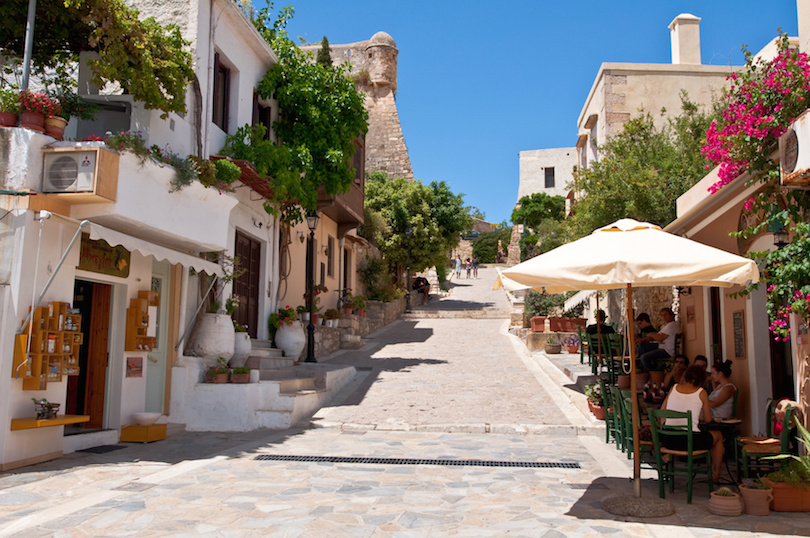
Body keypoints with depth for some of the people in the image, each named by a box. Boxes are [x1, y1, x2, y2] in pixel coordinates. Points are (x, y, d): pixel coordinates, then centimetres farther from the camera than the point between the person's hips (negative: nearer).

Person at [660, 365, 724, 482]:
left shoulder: (674, 388, 7)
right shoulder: (701, 393, -2)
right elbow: (708, 419, 7)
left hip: (667, 440, 4)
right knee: (718, 435, 27)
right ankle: (715, 473, 38)